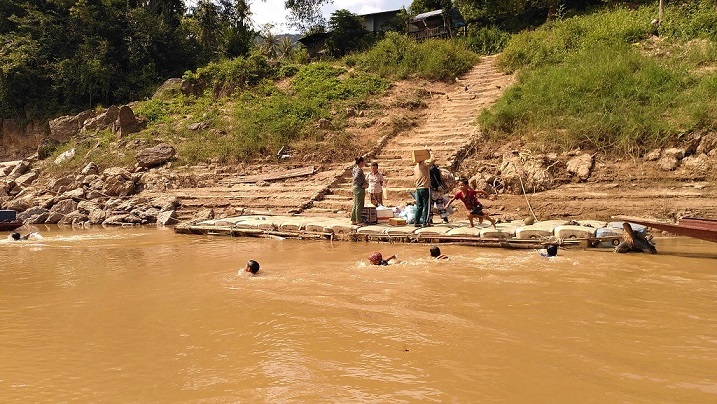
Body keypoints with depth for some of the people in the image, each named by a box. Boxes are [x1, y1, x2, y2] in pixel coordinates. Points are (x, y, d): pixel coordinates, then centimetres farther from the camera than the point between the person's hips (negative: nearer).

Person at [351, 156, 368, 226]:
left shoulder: (355, 168, 11)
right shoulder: (359, 170, -17)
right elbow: (356, 179, -29)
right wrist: (363, 184, -17)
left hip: (356, 188, 10)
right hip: (359, 189, -10)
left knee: (355, 206, 13)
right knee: (359, 206, -5)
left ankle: (353, 220, 18)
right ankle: (359, 221, -1)